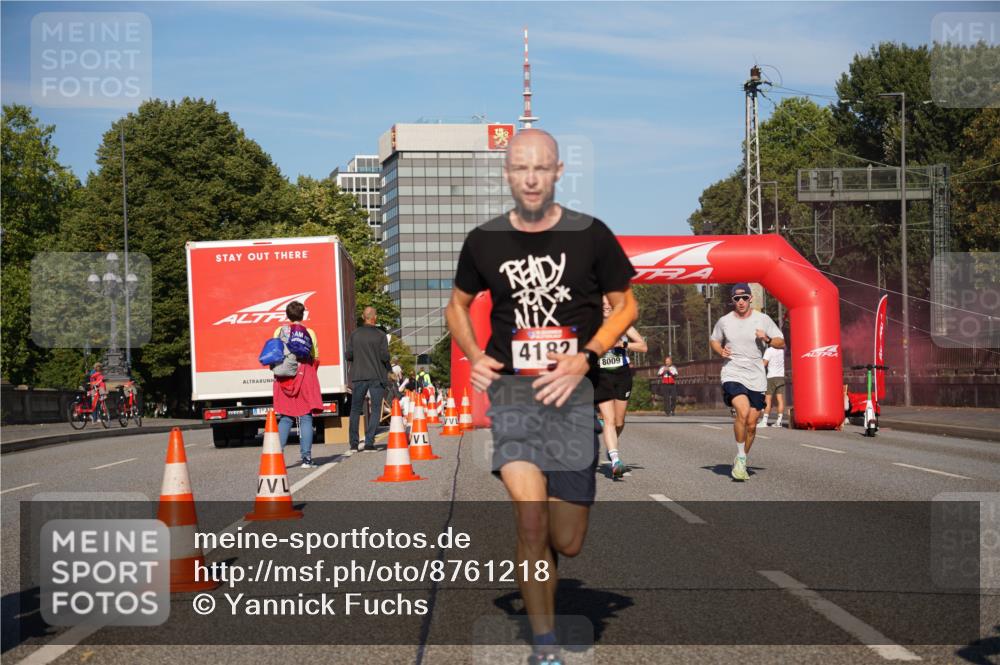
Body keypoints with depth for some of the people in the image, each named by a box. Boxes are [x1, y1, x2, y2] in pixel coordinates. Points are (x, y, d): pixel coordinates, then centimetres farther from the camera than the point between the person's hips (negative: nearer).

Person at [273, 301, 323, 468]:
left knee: (285, 418, 9)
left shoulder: (278, 332, 4)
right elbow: (316, 358, 2)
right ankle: (306, 457, -3)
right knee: (306, 418, 1)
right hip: (304, 377, -2)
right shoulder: (309, 333, -1)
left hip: (284, 378, 2)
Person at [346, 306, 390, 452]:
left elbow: (348, 355, -1)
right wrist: (388, 369, 10)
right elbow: (385, 356, -11)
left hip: (358, 376, 2)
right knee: (375, 409, 3)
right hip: (377, 376, -2)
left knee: (355, 410, 11)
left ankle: (353, 443, 9)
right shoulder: (380, 335, -6)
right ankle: (369, 443, -4)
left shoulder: (355, 335, 1)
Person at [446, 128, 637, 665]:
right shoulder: (484, 241, 3)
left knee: (567, 542, 3)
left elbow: (625, 304, 7)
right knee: (530, 522, -18)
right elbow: (458, 305, 20)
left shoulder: (590, 235, -1)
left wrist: (584, 358, -8)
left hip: (574, 388, 0)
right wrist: (473, 356, 1)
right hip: (512, 385, 0)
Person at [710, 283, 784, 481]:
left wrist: (767, 339, -13)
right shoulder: (724, 322, 3)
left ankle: (741, 462, 26)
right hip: (733, 374, -2)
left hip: (756, 378, 2)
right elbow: (714, 340, 20)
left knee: (751, 424, 5)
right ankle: (740, 458, -11)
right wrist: (720, 350, -2)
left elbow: (781, 343, 7)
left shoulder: (763, 319, 2)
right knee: (743, 411, -27)